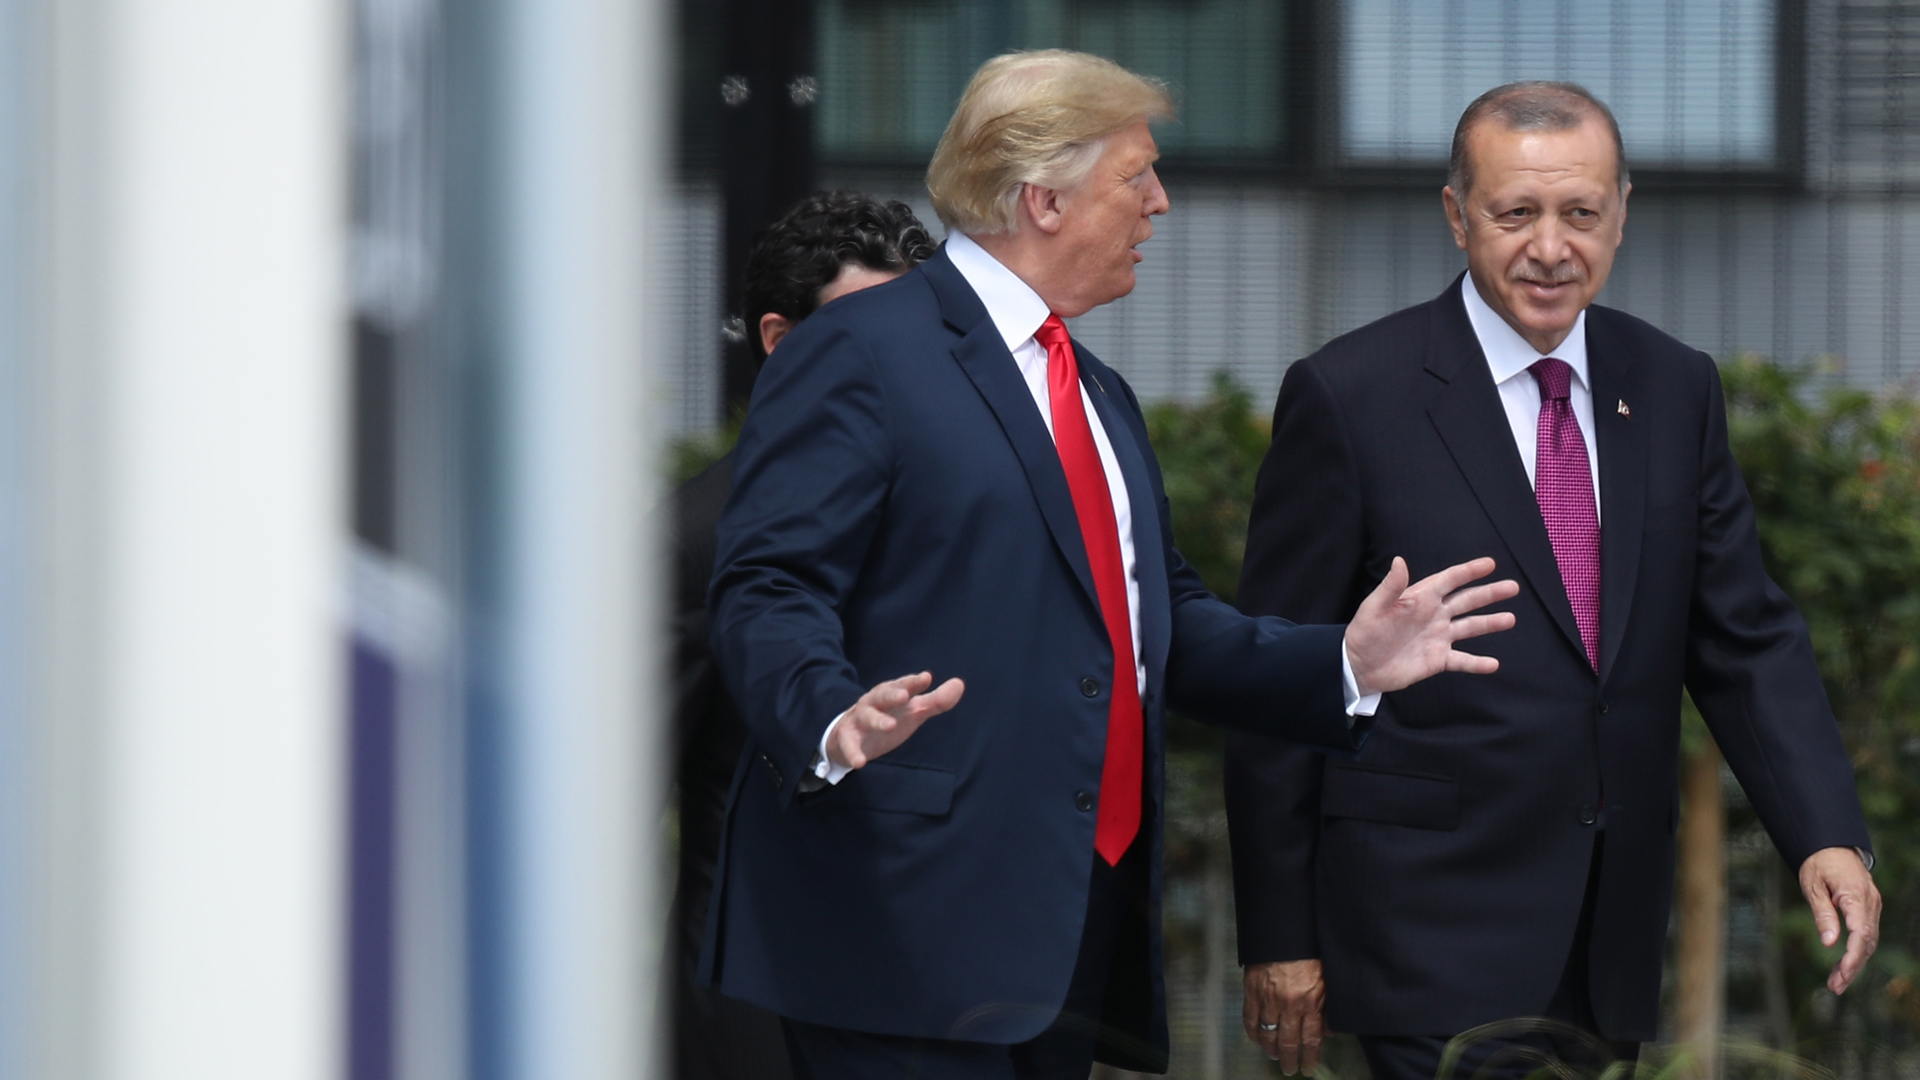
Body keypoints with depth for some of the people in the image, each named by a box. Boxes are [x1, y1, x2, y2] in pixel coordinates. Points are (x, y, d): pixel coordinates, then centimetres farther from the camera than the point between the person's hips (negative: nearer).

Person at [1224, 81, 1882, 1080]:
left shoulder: (1675, 390, 8)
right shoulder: (1348, 397, -7)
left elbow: (1744, 640, 8)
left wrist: (1827, 837, -8)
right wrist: (1277, 937, -6)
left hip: (1613, 940, 5)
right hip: (1434, 936, -5)